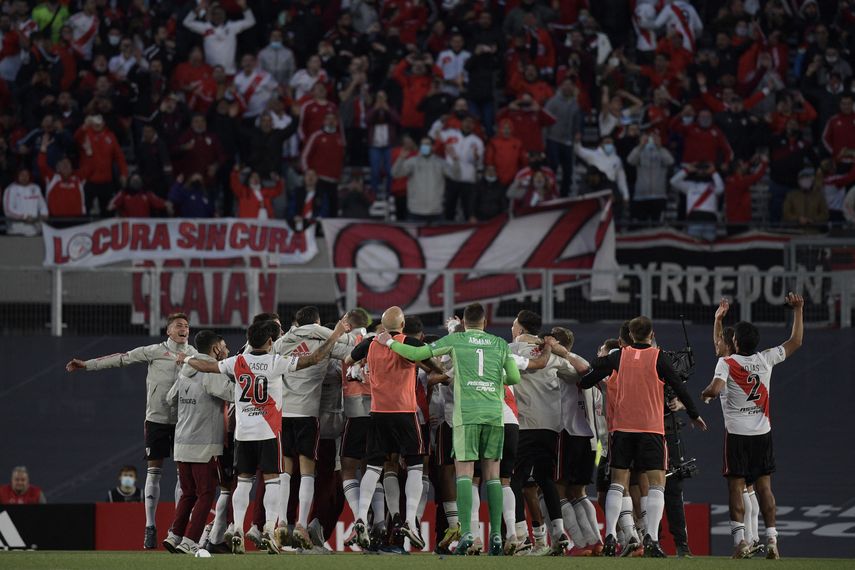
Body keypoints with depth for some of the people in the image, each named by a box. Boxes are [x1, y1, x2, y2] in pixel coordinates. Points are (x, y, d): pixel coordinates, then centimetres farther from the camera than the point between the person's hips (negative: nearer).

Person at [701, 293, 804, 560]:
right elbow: (795, 342, 13)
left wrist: (705, 394, 0)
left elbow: (716, 389, -24)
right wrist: (798, 310, 20)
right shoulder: (766, 359, 1)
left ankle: (740, 540, -11)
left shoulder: (726, 363, -9)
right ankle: (772, 540, 0)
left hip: (737, 433, -3)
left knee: (736, 487, -1)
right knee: (764, 487, 5)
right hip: (762, 432, 3)